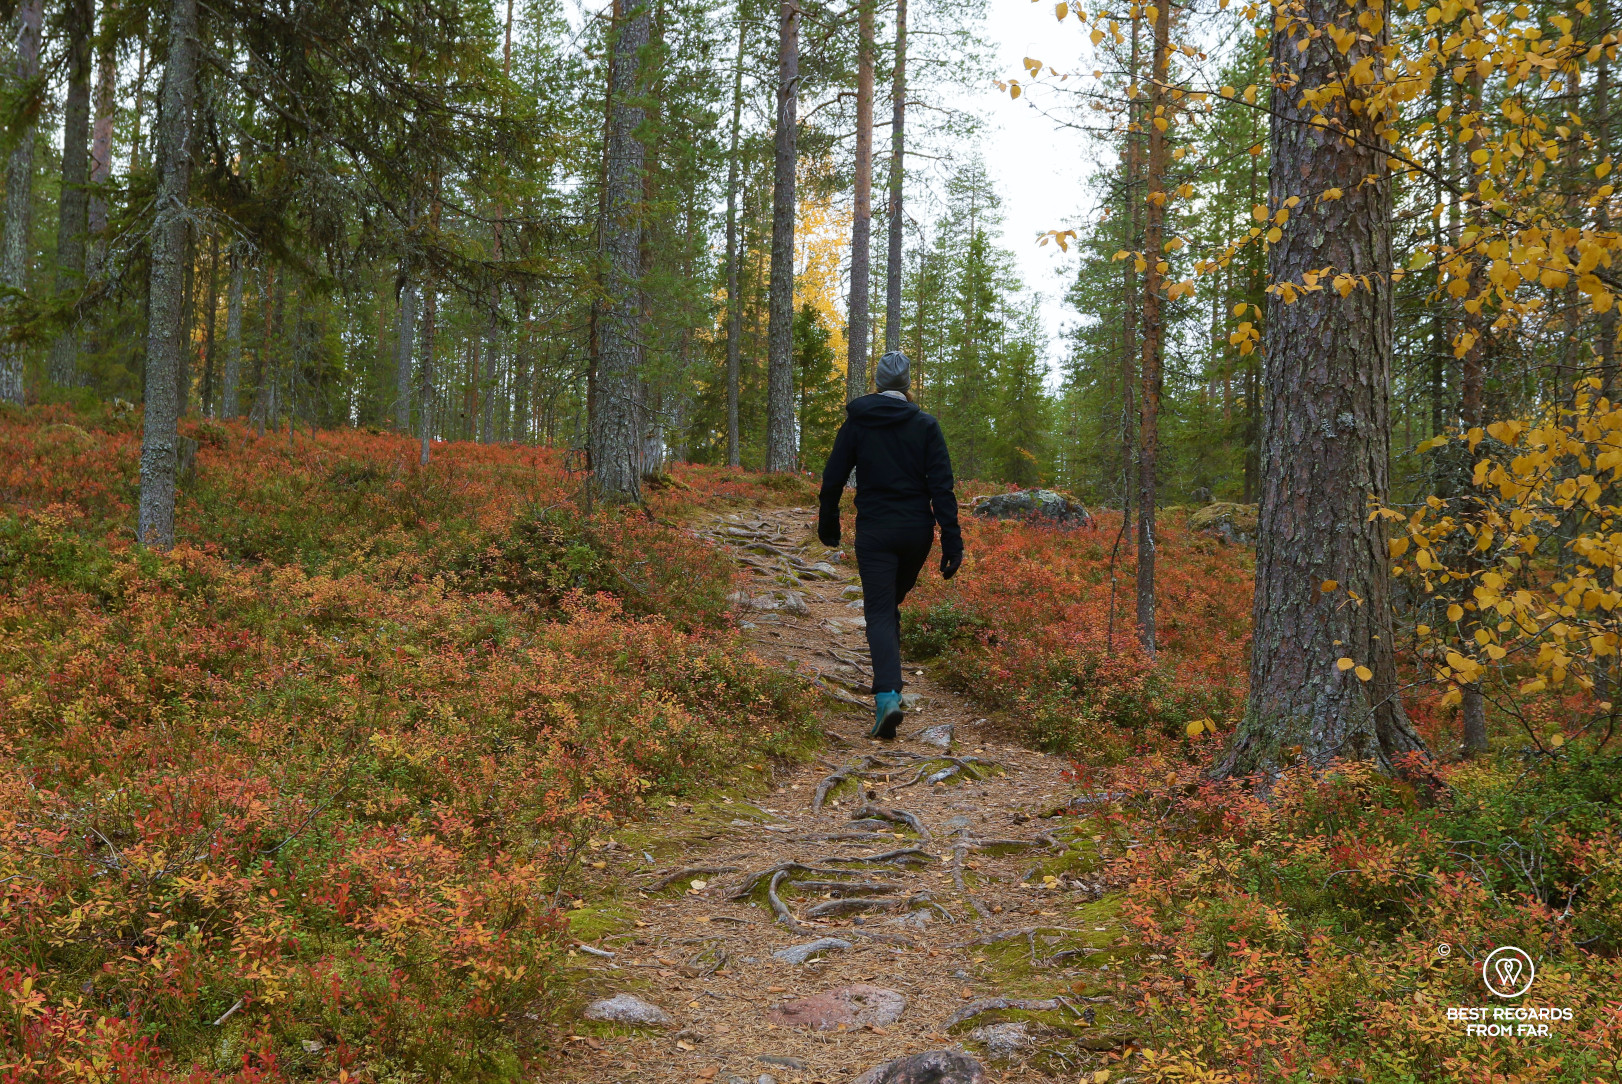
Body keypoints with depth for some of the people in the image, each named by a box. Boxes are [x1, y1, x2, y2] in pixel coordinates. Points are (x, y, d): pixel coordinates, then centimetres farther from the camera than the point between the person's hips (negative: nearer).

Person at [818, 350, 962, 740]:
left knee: (879, 613, -5)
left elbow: (833, 478, 1)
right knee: (891, 604, 23)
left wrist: (828, 525, 16)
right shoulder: (925, 425, -1)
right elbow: (941, 486, -6)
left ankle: (887, 697, -25)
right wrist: (952, 542, -5)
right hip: (917, 531, 2)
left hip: (875, 532, -2)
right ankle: (890, 679, 30)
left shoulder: (856, 423, -1)